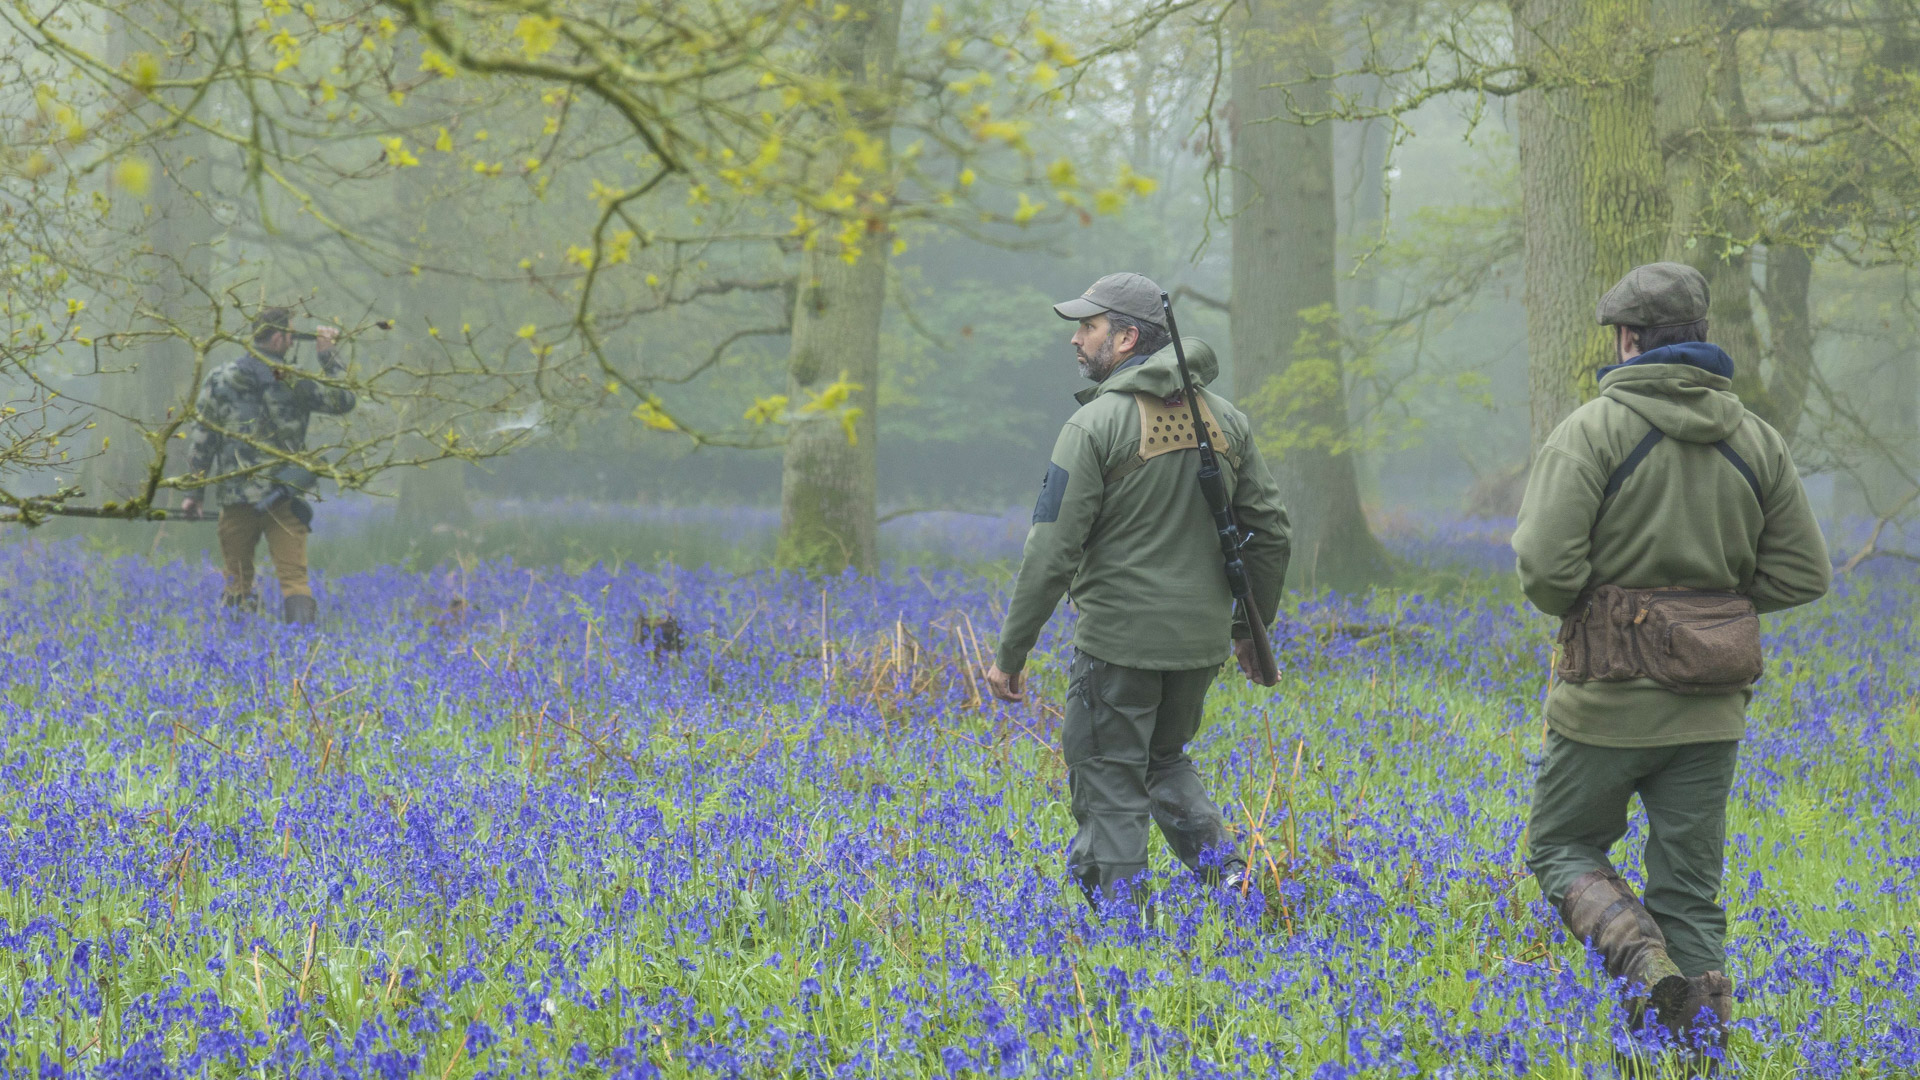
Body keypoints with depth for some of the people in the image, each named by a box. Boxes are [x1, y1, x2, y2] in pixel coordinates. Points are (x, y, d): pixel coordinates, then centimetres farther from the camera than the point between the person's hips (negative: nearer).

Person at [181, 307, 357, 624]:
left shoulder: (220, 379, 1)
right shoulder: (294, 383, -4)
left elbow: (202, 440, 3)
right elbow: (343, 401, 9)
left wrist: (194, 491, 10)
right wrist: (330, 356, 17)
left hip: (236, 496, 1)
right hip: (284, 496, -1)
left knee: (237, 582, 12)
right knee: (294, 578, -2)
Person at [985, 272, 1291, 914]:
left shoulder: (1097, 424, -11)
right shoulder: (1225, 418, 7)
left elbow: (1052, 552, -14)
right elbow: (1270, 531, 11)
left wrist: (1010, 655, -8)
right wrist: (1251, 627, 23)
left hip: (1120, 642, -6)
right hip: (1201, 641, 6)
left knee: (1109, 790, 3)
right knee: (1164, 761, 25)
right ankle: (1227, 875, 8)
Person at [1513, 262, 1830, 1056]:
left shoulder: (1594, 429, -10)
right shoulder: (1756, 439, 5)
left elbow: (1545, 567, -17)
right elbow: (1803, 573, 7)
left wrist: (1573, 606, 4)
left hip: (1610, 692, -4)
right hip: (1712, 701, 4)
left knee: (1563, 849, 13)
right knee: (1690, 888, 10)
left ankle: (1645, 963, -14)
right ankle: (1703, 1041, 2)